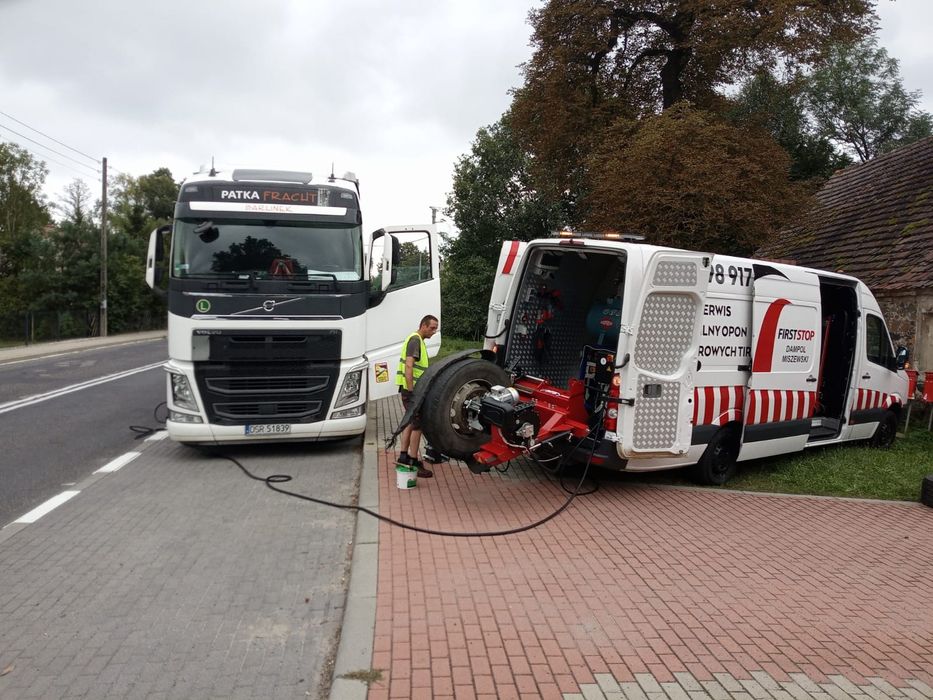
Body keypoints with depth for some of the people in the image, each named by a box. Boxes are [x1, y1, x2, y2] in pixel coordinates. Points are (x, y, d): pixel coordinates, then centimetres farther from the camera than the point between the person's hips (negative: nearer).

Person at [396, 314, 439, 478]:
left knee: (410, 423, 17)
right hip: (412, 390, -10)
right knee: (417, 425, -5)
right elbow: (408, 366, -23)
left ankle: (404, 455, 25)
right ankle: (413, 462, 0)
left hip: (413, 389, 10)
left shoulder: (418, 340, 18)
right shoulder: (415, 339, -15)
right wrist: (411, 390, -26)